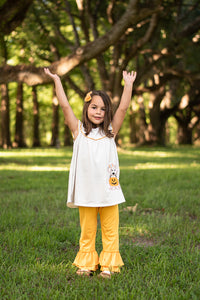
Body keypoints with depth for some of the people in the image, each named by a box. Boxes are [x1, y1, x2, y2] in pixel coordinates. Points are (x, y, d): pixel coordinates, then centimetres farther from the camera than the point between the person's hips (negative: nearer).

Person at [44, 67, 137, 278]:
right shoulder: (79, 130, 3)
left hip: (109, 191, 0)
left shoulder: (110, 131, 5)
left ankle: (109, 264, 18)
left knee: (110, 230, 6)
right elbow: (65, 105, -2)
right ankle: (86, 263, 24)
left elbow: (123, 108, -2)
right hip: (86, 193, 0)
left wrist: (128, 84, -6)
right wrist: (56, 80, -2)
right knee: (87, 231, 10)